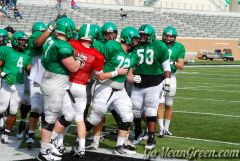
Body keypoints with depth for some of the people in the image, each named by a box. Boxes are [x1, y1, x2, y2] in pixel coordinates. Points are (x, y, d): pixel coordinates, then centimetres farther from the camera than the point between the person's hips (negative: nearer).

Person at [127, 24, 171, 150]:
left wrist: (167, 82, -2)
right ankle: (137, 132, 35)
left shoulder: (159, 46, -7)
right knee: (135, 111, 11)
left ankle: (151, 139, 3)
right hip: (138, 85, 4)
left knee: (151, 113, -4)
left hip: (153, 85, -4)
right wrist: (131, 75, -3)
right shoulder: (136, 46, 4)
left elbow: (166, 66, -1)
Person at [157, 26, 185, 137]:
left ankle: (166, 128, 21)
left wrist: (173, 62, -20)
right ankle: (161, 128, -5)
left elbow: (181, 66, -1)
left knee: (168, 105, 9)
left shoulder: (179, 47, 1)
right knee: (160, 103, -9)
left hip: (171, 77, 2)